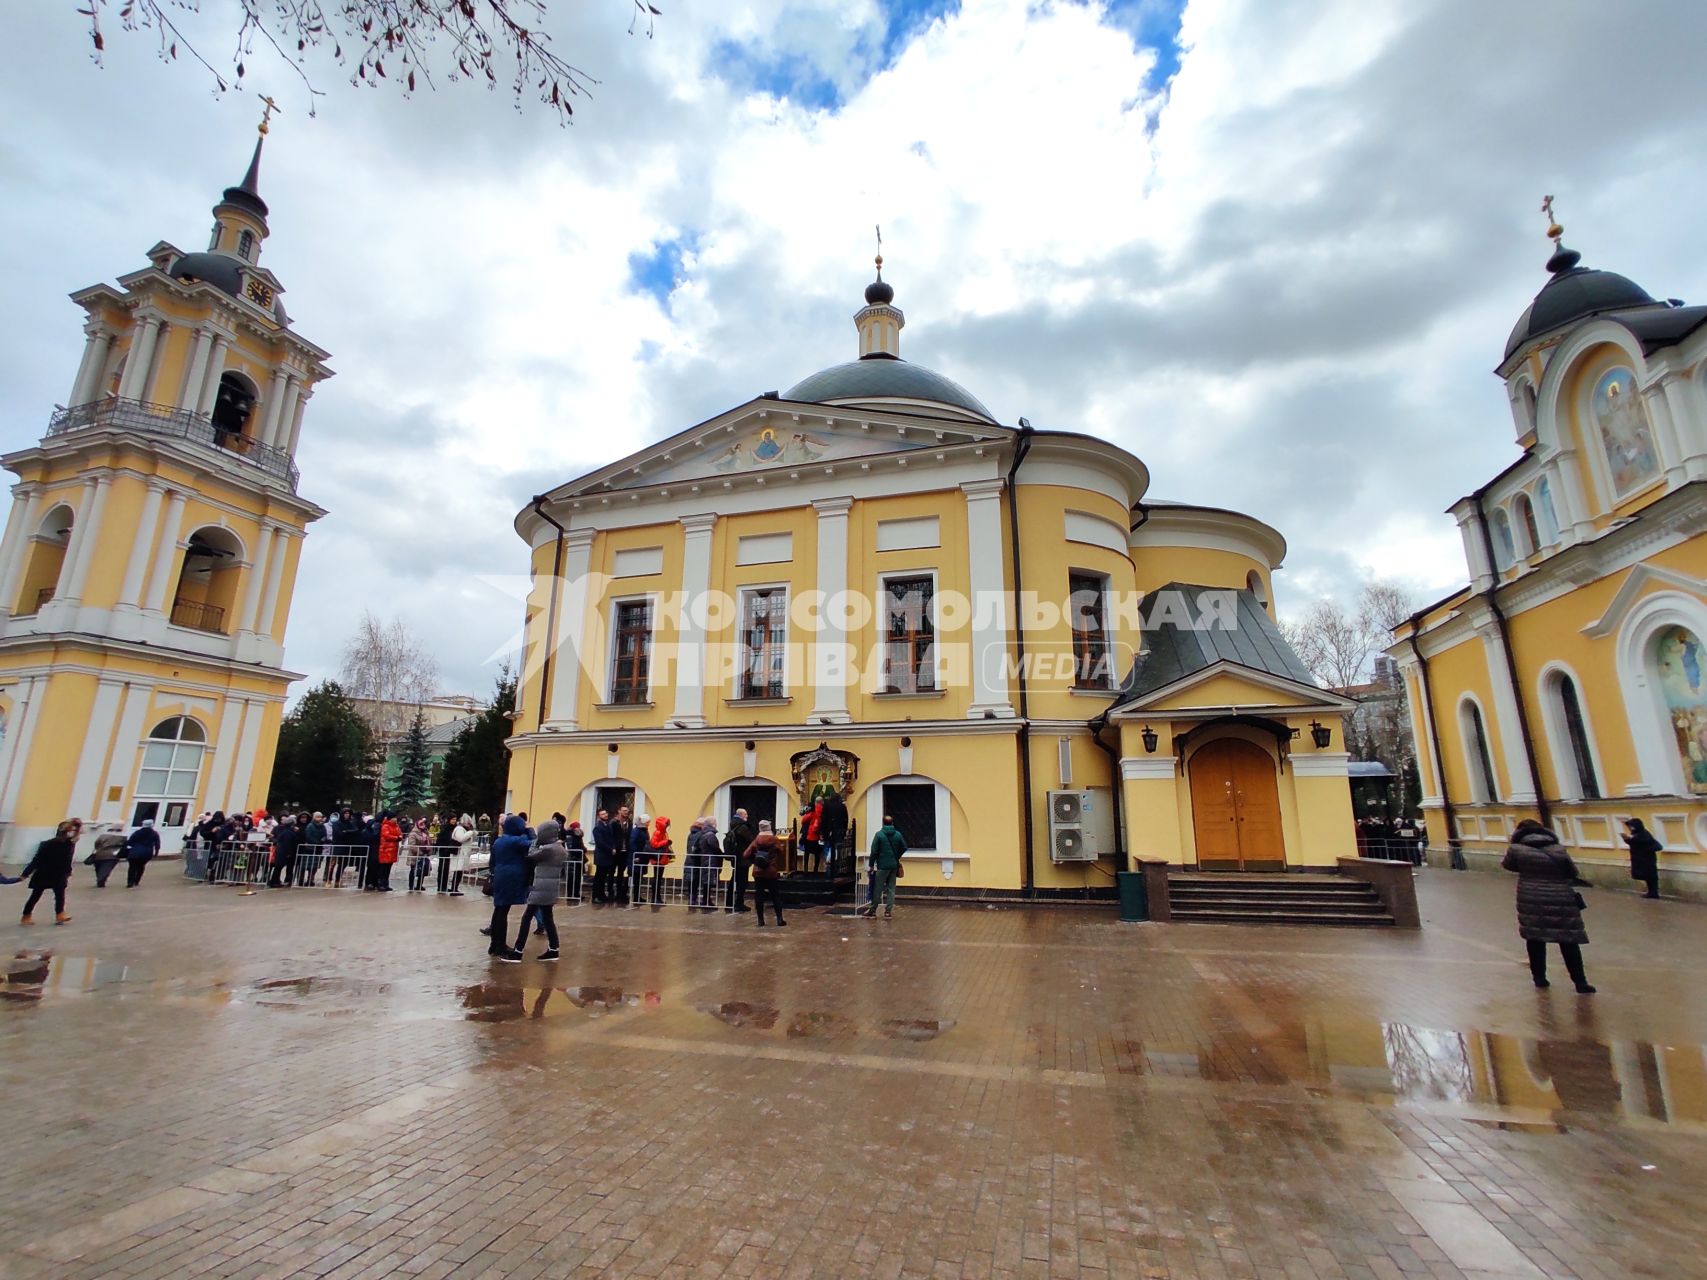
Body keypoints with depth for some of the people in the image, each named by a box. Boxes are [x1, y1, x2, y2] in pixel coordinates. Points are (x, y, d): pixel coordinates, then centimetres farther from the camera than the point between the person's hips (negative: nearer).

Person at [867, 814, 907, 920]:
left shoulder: (879, 834, -9)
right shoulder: (898, 834, 2)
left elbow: (874, 851, -10)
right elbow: (904, 848, 10)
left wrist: (871, 865, -2)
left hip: (882, 866, -3)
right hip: (894, 866, 3)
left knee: (877, 889, 5)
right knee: (891, 889, 8)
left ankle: (873, 911, 13)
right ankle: (888, 911, 6)